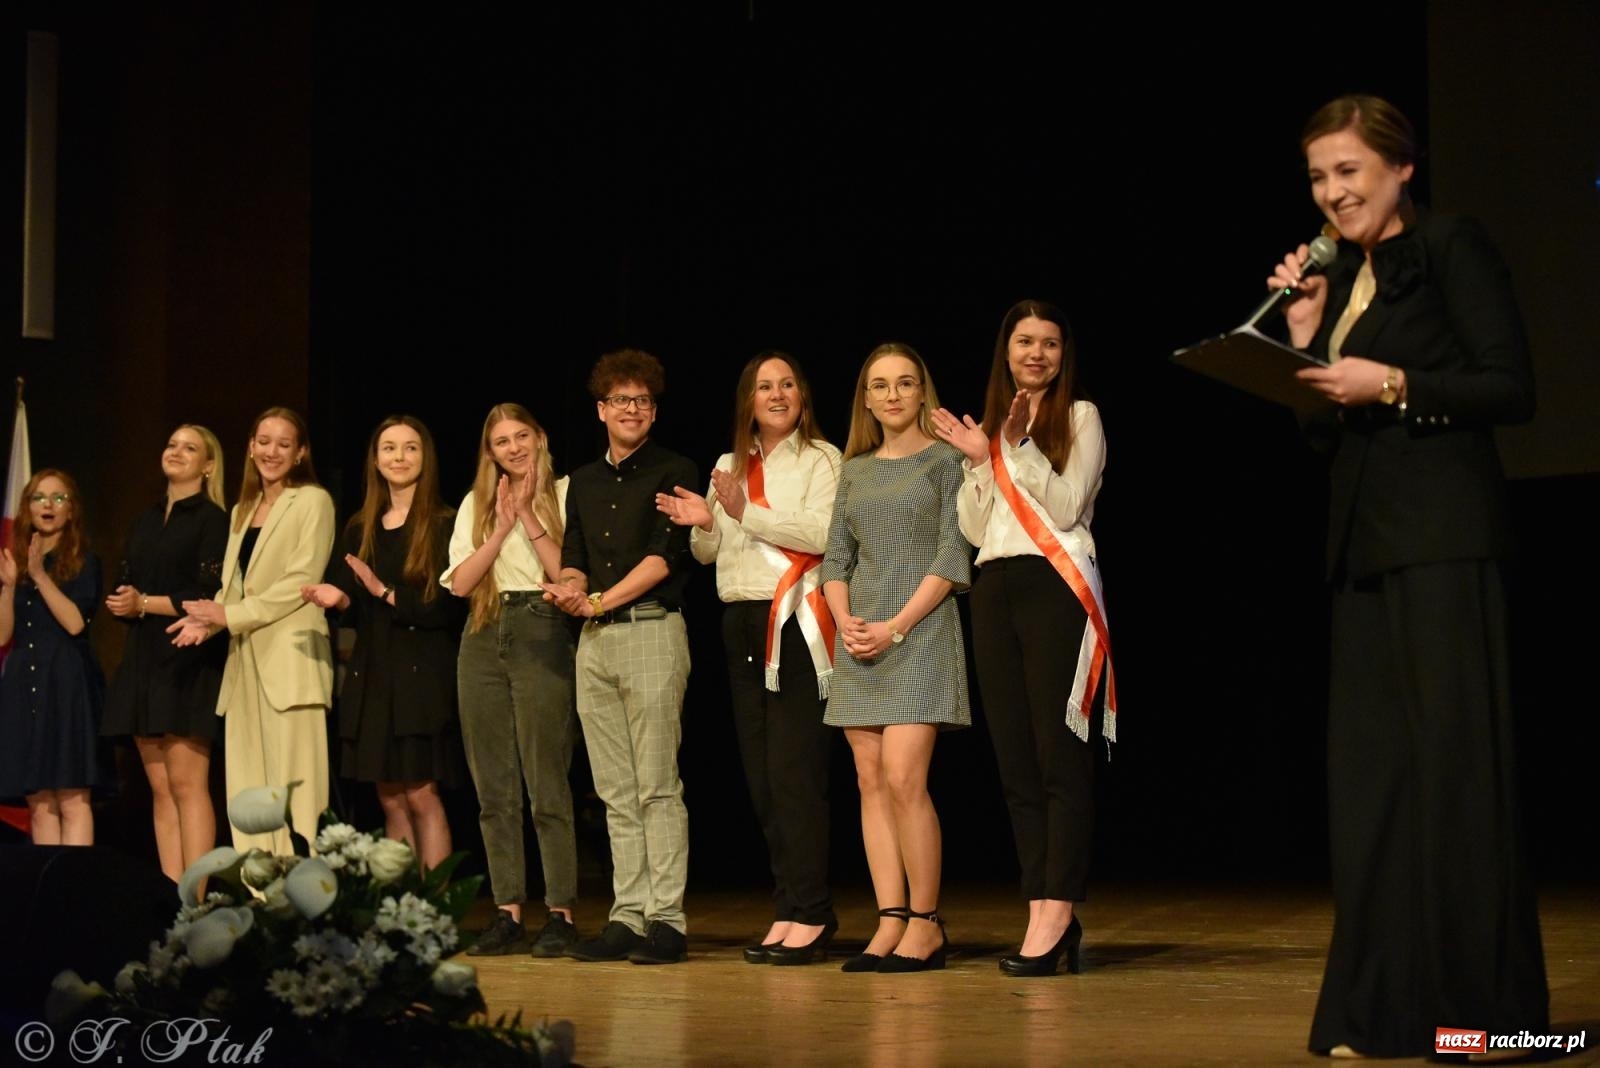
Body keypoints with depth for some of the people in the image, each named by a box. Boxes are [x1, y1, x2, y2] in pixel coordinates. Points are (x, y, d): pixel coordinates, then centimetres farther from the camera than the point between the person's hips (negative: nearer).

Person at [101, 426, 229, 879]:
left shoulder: (212, 519, -2)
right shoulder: (147, 520, 18)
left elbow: (210, 596, -11)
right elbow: (124, 588, 17)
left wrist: (144, 603, -11)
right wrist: (123, 604, -6)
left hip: (189, 662, -7)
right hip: (144, 660, 7)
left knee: (187, 784, -12)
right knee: (160, 789, 3)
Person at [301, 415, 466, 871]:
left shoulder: (443, 525, -2)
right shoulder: (360, 529, 15)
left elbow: (450, 608, -10)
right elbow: (356, 613, 16)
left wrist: (387, 594, -16)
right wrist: (339, 600, -5)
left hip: (422, 675, -5)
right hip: (372, 675, 5)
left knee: (421, 795, -9)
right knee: (390, 801, 4)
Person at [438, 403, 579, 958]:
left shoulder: (563, 494, 4)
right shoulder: (475, 506, 16)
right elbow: (460, 581, 4)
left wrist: (530, 517, -8)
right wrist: (503, 527, -4)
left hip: (542, 636, -5)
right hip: (484, 640, 5)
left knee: (546, 784, -8)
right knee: (494, 787, 5)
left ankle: (560, 913, -3)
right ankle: (507, 912, 10)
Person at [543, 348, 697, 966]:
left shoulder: (673, 472, 0)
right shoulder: (584, 482, 19)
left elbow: (664, 556, -9)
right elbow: (575, 560, 17)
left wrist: (600, 600, -13)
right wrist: (570, 591, -6)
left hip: (652, 631, -6)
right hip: (594, 640, 6)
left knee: (657, 787, -8)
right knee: (616, 792, 6)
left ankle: (667, 921, -6)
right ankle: (627, 918, 9)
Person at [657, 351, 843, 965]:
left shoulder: (821, 459, -1)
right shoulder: (729, 467, 18)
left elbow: (824, 531, -16)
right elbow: (707, 553, 20)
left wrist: (747, 513, -18)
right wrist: (702, 525, -2)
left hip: (795, 622, -7)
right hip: (741, 622, 7)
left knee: (794, 771, -11)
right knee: (760, 775, 7)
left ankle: (808, 915, -8)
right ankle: (793, 907, 14)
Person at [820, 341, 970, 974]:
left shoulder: (944, 459, 1)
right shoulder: (854, 470, 16)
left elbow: (952, 556, -7)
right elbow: (834, 558, 15)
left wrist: (897, 626, -14)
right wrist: (846, 622, -3)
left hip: (919, 632, -6)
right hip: (859, 637, 6)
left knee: (903, 779, -14)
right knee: (871, 782, 2)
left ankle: (926, 924, -5)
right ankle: (890, 922, 4)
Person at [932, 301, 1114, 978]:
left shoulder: (1079, 416, 5)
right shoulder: (990, 424, 19)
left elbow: (1066, 508, -7)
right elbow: (973, 529, 11)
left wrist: (1020, 446, -11)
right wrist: (978, 460, -1)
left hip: (1054, 586, -6)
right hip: (994, 591, 6)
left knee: (1060, 758, -10)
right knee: (1015, 763, 3)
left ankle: (1056, 913, -13)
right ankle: (1046, 913, 5)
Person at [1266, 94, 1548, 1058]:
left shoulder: (1451, 247, -4)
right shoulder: (1345, 276, 18)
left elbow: (1513, 389, -11)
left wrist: (1392, 383, -16)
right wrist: (1306, 333, 6)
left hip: (1445, 541, -8)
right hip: (1367, 544, 8)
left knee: (1451, 766, -6)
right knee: (1370, 776, 7)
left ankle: (1483, 1009, 0)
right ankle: (1387, 1011, 12)